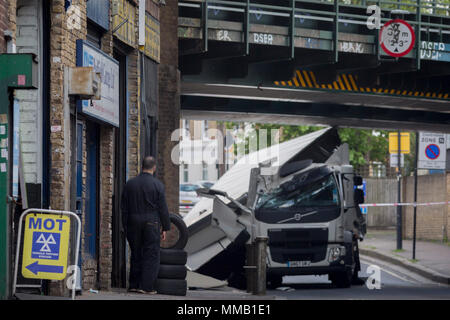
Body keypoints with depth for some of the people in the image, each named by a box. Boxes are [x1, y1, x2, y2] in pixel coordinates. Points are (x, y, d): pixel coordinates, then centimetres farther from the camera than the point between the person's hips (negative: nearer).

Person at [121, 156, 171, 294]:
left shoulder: (130, 184, 5)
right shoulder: (157, 184, -6)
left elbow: (124, 208, 7)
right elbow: (163, 208, -6)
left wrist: (126, 227, 13)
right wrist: (165, 228, 1)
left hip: (133, 223, 4)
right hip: (151, 223, -4)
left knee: (136, 255, 13)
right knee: (151, 255, 1)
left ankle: (134, 285, 14)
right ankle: (147, 286, -4)